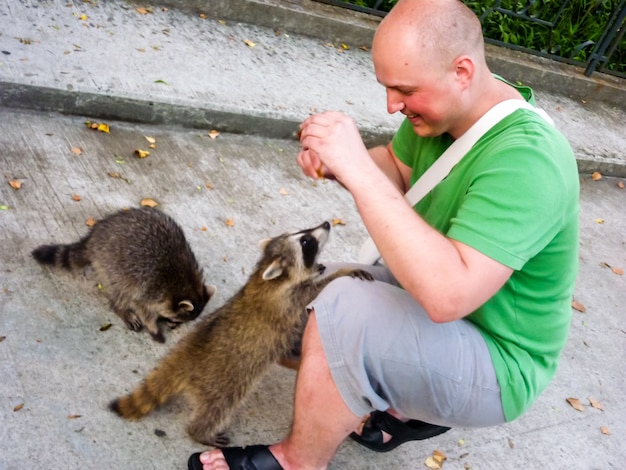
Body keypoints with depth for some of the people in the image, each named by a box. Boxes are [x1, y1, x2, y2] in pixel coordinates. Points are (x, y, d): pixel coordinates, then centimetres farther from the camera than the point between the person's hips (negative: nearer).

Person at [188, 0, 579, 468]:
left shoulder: (527, 160, -32)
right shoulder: (445, 108, -7)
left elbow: (448, 294, -40)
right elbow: (396, 170, 6)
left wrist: (359, 169, -40)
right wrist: (336, 162, -16)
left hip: (496, 367, -8)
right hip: (444, 300, 8)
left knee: (343, 311, -31)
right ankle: (414, 407, 17)